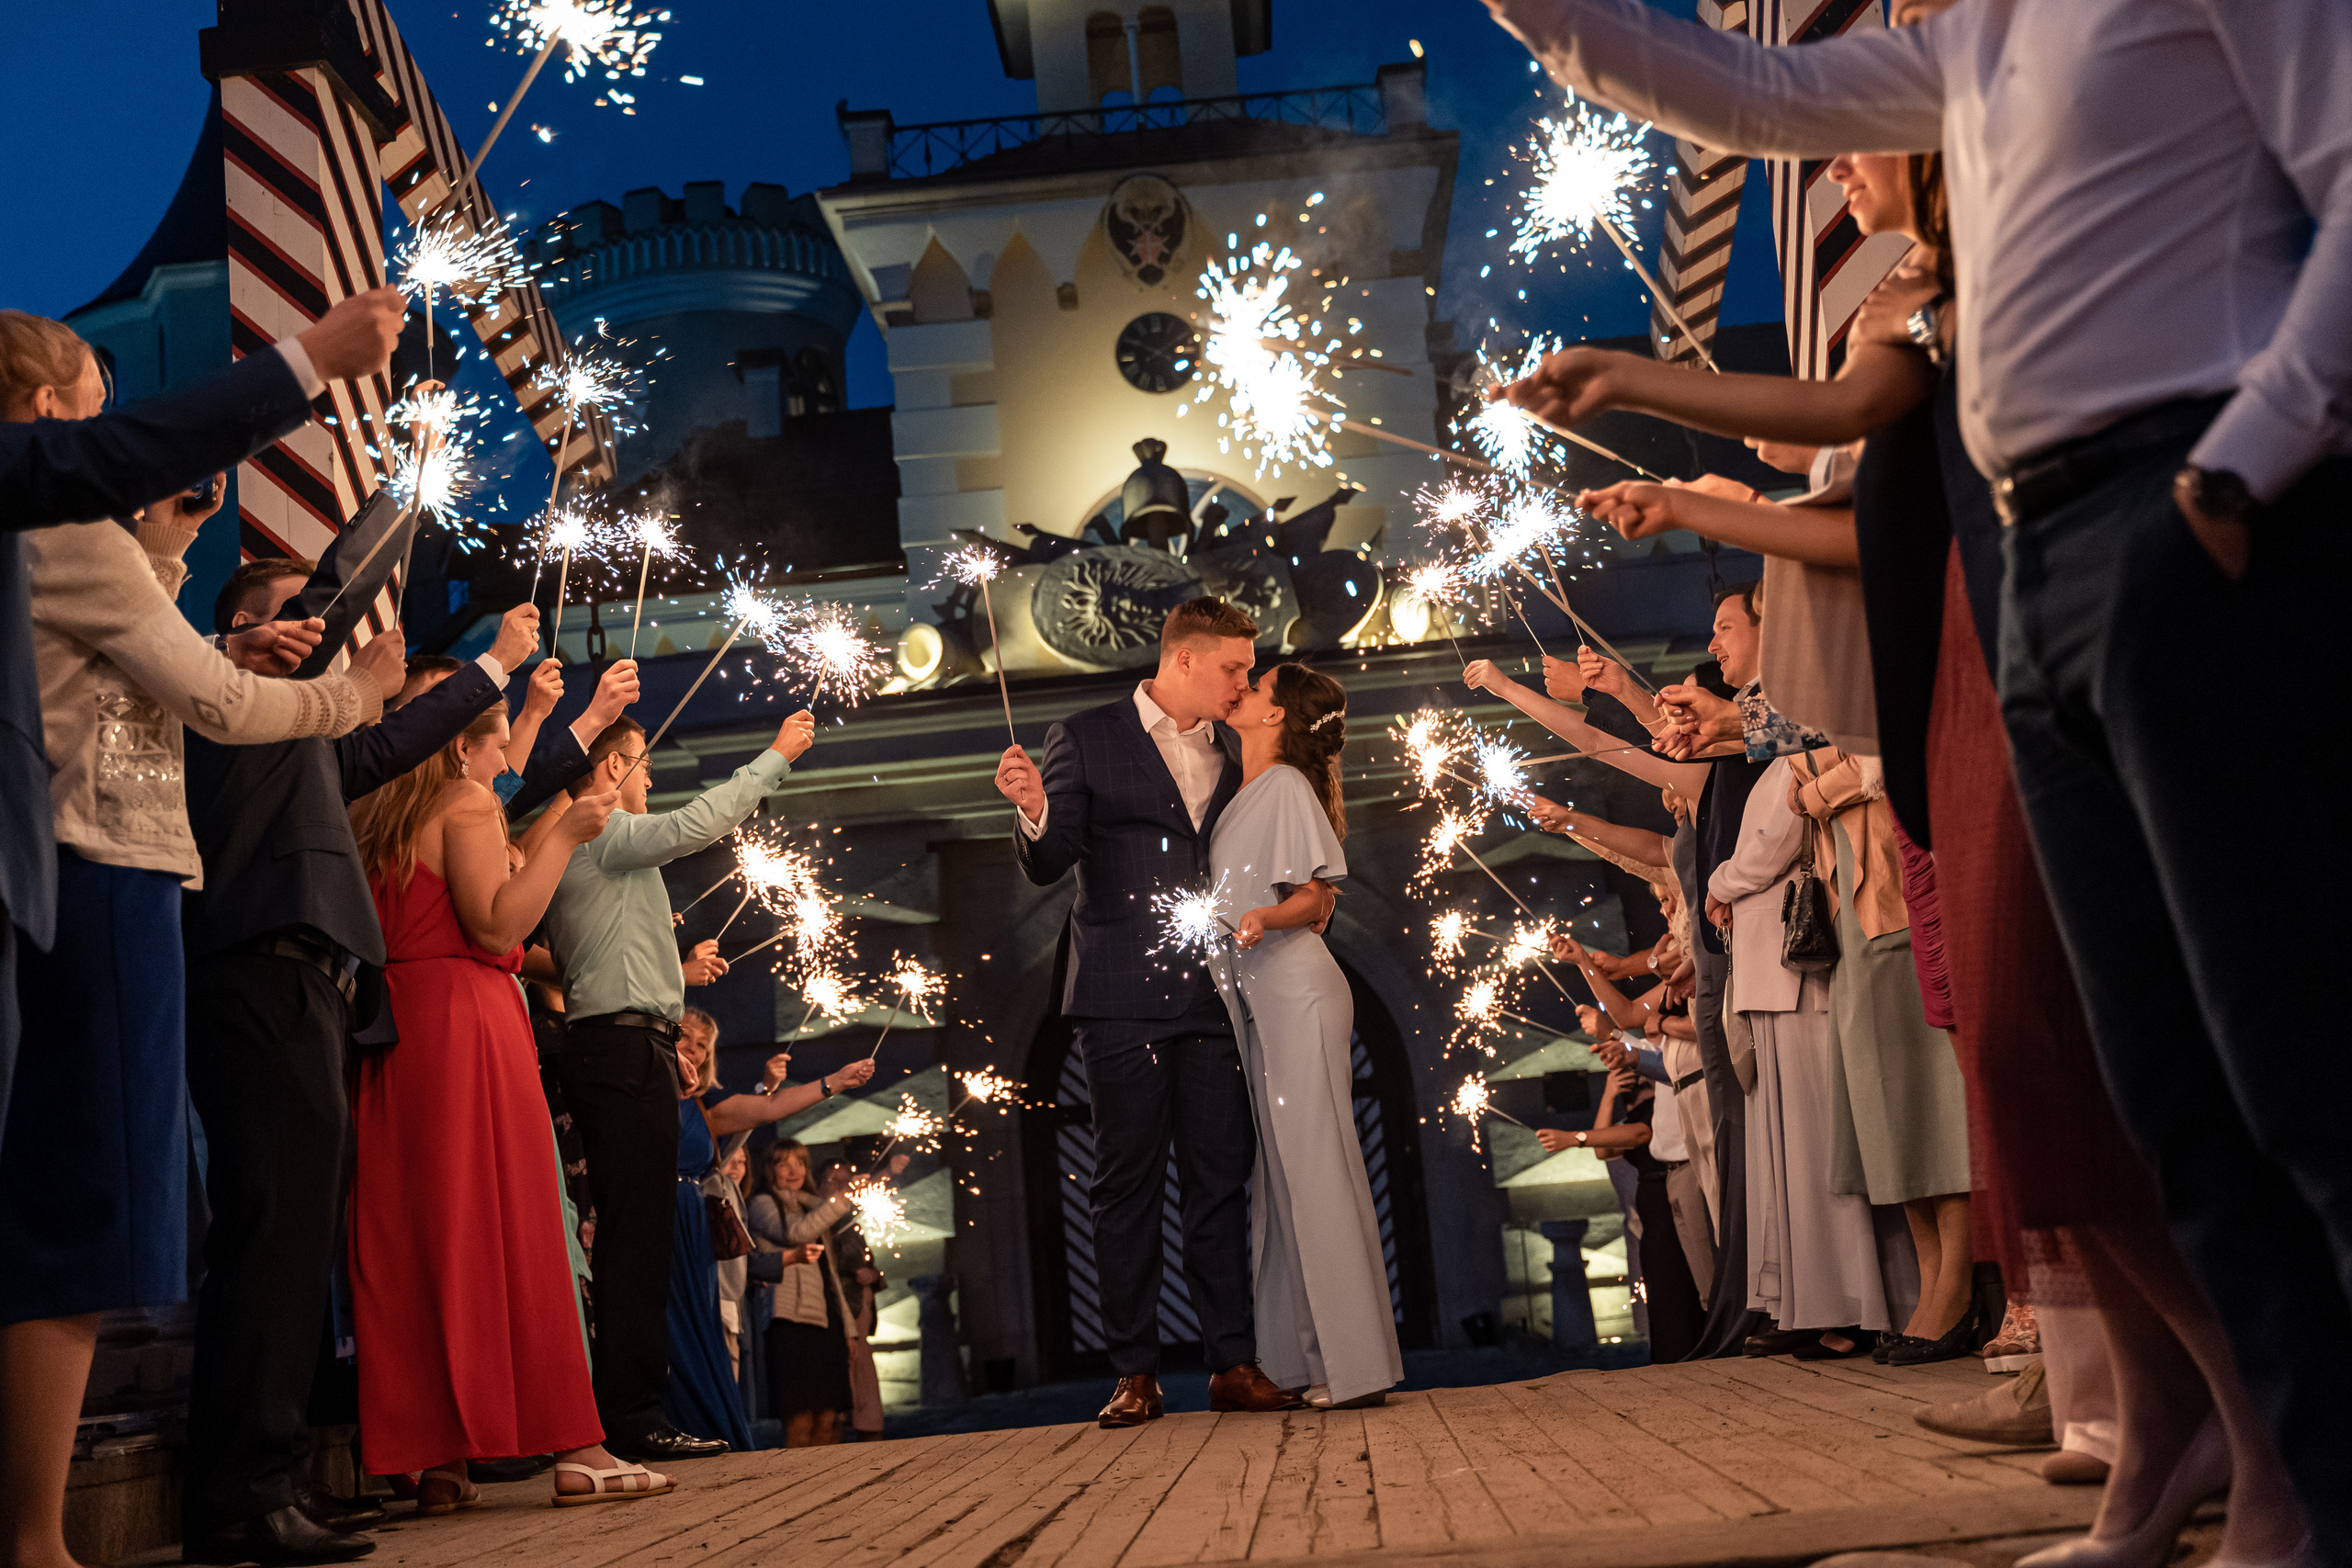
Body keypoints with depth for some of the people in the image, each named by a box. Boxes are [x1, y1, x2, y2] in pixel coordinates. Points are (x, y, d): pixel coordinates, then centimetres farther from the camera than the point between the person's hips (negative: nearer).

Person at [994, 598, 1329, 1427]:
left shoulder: (1232, 752, 18)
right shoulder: (1087, 739, 3)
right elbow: (1049, 865, -2)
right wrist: (1035, 811, -22)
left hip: (1214, 994, 4)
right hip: (1125, 996, -4)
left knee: (1221, 1180, 2)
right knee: (1126, 1182, -1)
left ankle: (1234, 1365, 6)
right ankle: (1136, 1374, 4)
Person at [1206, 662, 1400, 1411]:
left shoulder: (1288, 786, -6)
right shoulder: (1244, 794, 18)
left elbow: (1314, 900, -12)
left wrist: (1264, 919, -28)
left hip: (1296, 992, -9)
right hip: (1253, 995, 9)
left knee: (1314, 1167, -9)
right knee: (1274, 1173, 7)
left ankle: (1356, 1366, -6)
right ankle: (1298, 1358, 12)